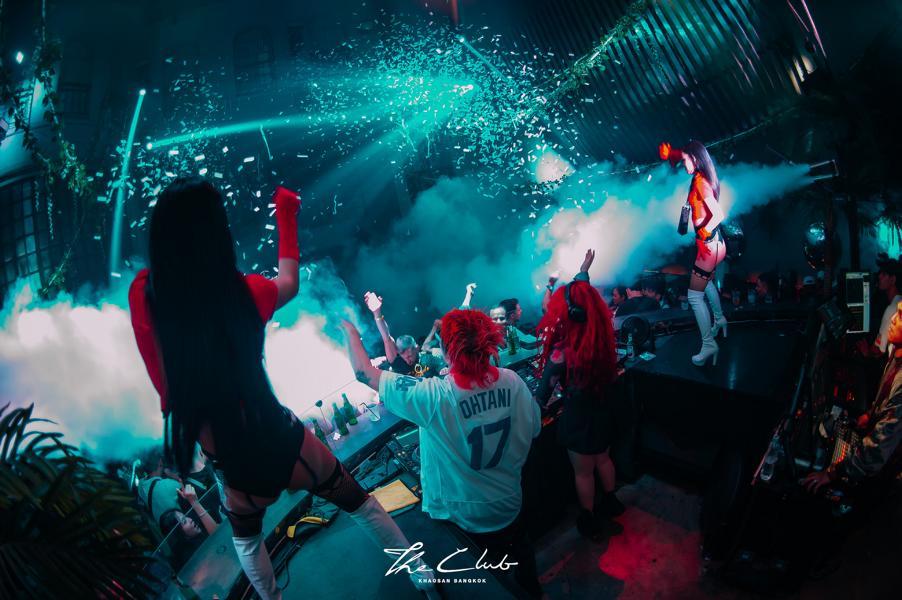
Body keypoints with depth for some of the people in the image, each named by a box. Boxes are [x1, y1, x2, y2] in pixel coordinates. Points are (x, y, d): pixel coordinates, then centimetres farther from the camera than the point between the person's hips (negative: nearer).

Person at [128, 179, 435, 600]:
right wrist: (286, 218, 21)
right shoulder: (243, 292, -15)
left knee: (245, 538, 36)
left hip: (232, 465, 1)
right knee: (360, 504, 27)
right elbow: (288, 281, 9)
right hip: (281, 443, -1)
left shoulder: (144, 296, -15)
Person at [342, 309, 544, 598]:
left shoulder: (434, 397, -33)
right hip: (510, 505, 4)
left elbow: (365, 373, -23)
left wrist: (350, 330, -8)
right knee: (521, 554, 33)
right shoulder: (512, 381, -20)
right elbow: (534, 428, -2)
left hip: (464, 518, -3)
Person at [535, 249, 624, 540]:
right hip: (601, 409, 6)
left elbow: (541, 397, -22)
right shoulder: (601, 334, -15)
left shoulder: (563, 351, -32)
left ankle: (590, 522, 36)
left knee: (583, 472, 16)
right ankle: (610, 504, 52)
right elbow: (582, 295, 4)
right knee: (603, 459, 29)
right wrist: (584, 270, 18)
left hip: (579, 418, -6)